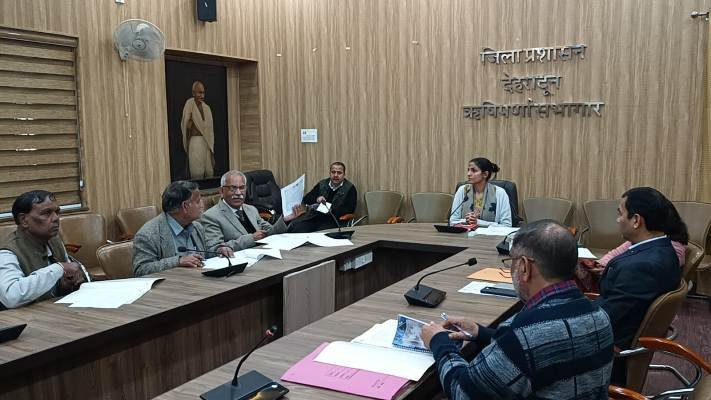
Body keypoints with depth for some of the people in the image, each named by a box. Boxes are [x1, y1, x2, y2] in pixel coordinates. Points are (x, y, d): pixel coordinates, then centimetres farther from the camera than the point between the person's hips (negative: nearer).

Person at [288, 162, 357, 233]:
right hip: (314, 216, 4)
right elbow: (306, 199, 18)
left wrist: (331, 211, -15)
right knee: (295, 227, -22)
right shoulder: (322, 184, 17)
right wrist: (316, 199, -4)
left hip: (332, 220, -4)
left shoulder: (350, 188, 5)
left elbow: (350, 209, -3)